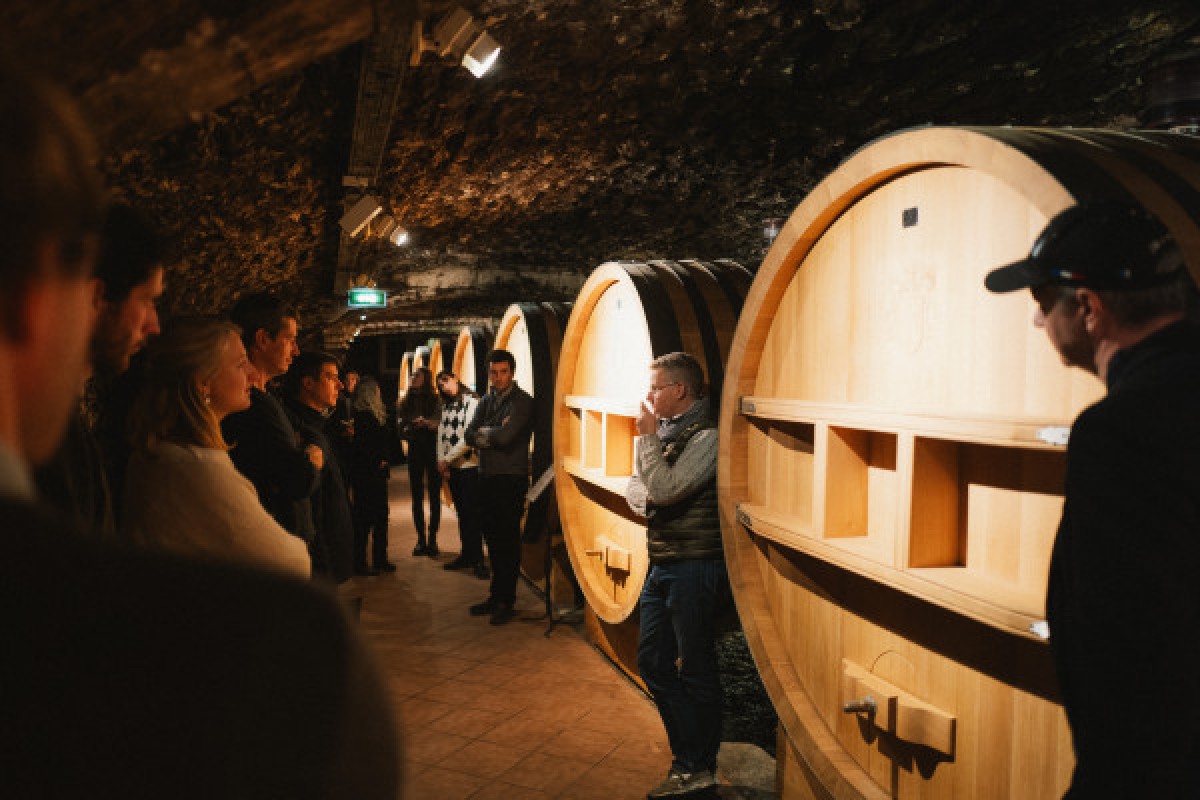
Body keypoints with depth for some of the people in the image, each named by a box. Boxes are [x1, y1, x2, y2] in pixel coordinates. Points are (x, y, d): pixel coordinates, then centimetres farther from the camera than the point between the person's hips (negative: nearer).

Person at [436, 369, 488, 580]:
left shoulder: (472, 402, -8)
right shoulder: (446, 406, 14)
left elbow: (469, 438, -14)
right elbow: (441, 435, 14)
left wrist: (447, 460, -10)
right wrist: (441, 462, 2)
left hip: (469, 465, -6)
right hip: (451, 468, 6)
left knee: (472, 513, -6)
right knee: (461, 512, 11)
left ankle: (477, 560, -2)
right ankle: (466, 555, 18)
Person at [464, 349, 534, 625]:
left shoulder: (522, 401, -8)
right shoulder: (487, 401, 14)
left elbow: (504, 436, -20)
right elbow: (470, 435, 4)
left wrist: (484, 432, -2)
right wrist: (494, 436, -10)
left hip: (511, 478, -7)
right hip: (487, 478, 7)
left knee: (508, 541, -1)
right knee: (493, 539, 13)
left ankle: (505, 601, 7)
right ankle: (496, 596, 23)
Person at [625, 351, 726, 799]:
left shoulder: (707, 436, -16)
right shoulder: (667, 431, 13)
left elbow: (665, 488, -25)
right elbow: (636, 487, 16)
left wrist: (648, 436, -14)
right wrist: (645, 497, -6)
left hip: (694, 569, -9)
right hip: (662, 566, 10)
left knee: (695, 670, 3)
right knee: (653, 662, 15)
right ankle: (689, 758, 28)